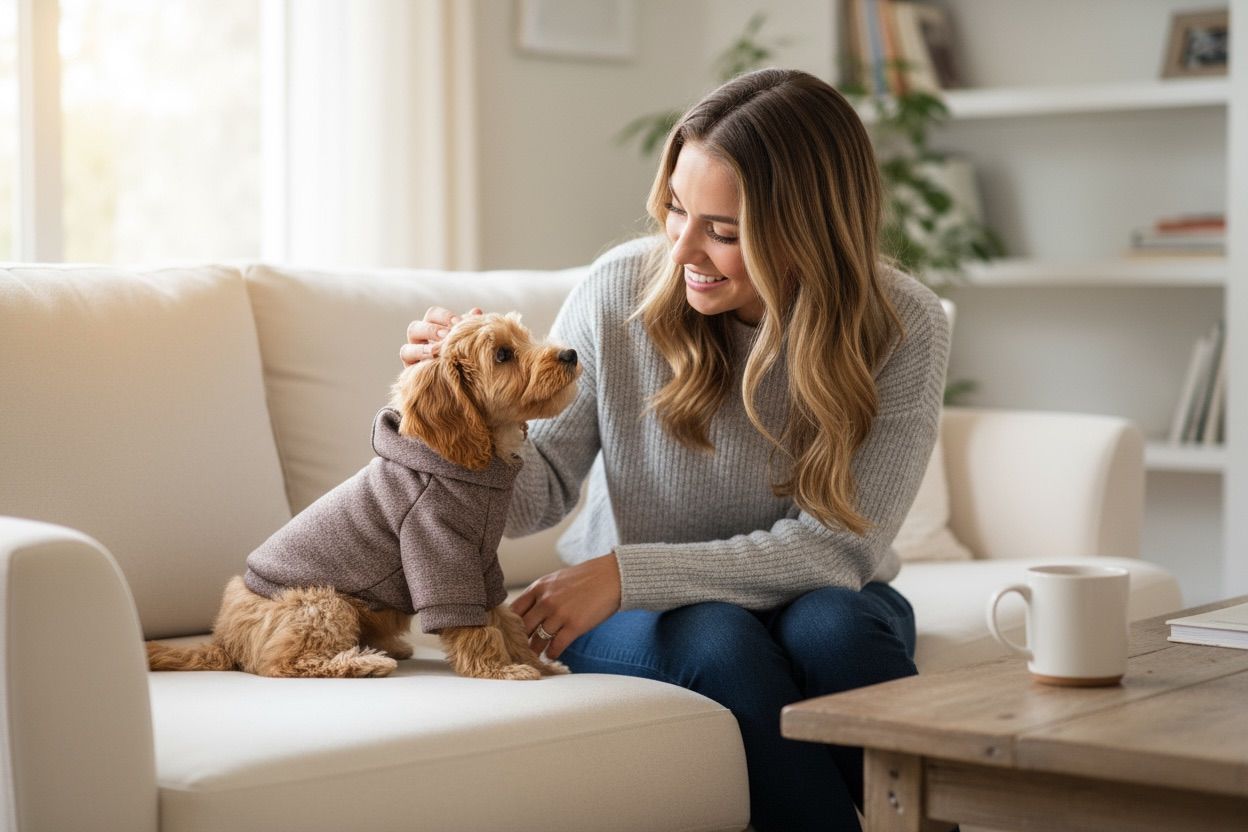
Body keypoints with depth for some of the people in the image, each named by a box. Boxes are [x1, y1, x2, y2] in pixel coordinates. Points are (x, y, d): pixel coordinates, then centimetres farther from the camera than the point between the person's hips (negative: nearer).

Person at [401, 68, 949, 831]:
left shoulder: (904, 329, -16)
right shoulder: (621, 291, -15)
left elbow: (835, 547, -20)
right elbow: (541, 491, -6)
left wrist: (630, 573, -27)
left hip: (817, 601, 0)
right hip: (642, 620, 0)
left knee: (834, 625, -33)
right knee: (714, 640, -33)